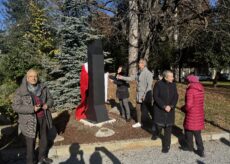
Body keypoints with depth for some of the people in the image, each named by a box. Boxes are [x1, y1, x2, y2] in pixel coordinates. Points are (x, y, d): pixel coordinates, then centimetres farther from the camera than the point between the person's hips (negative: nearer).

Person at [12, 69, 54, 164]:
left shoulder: (43, 88, -2)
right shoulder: (21, 91, -13)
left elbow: (50, 99, 8)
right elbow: (16, 106, -15)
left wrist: (47, 104, -14)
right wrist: (32, 109, -25)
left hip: (43, 118, 4)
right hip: (30, 121, -4)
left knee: (44, 139, 20)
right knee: (30, 143, 10)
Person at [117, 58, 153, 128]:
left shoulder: (148, 73, -18)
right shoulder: (139, 72, 7)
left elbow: (149, 85, -22)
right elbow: (131, 78, 17)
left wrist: (145, 95, -25)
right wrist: (122, 77, 15)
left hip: (146, 95, -8)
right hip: (139, 94, 8)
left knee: (148, 110, 1)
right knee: (138, 108, 16)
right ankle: (139, 123, 33)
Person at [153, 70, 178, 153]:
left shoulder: (173, 85, 0)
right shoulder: (158, 84, -12)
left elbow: (176, 97, 1)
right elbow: (155, 97, -14)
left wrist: (171, 106, -15)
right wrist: (164, 106, -19)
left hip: (170, 110, 3)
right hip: (159, 109, -3)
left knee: (168, 128, 4)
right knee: (159, 125, -4)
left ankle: (166, 146, 18)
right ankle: (156, 133, 34)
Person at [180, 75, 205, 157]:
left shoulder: (190, 90, -19)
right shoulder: (201, 89, 4)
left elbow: (189, 105, -24)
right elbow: (199, 102, 12)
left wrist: (183, 108, -3)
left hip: (192, 115, -7)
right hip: (199, 114, 7)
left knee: (188, 130, 13)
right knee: (197, 133, 16)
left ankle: (190, 147, 27)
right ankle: (201, 150, 18)